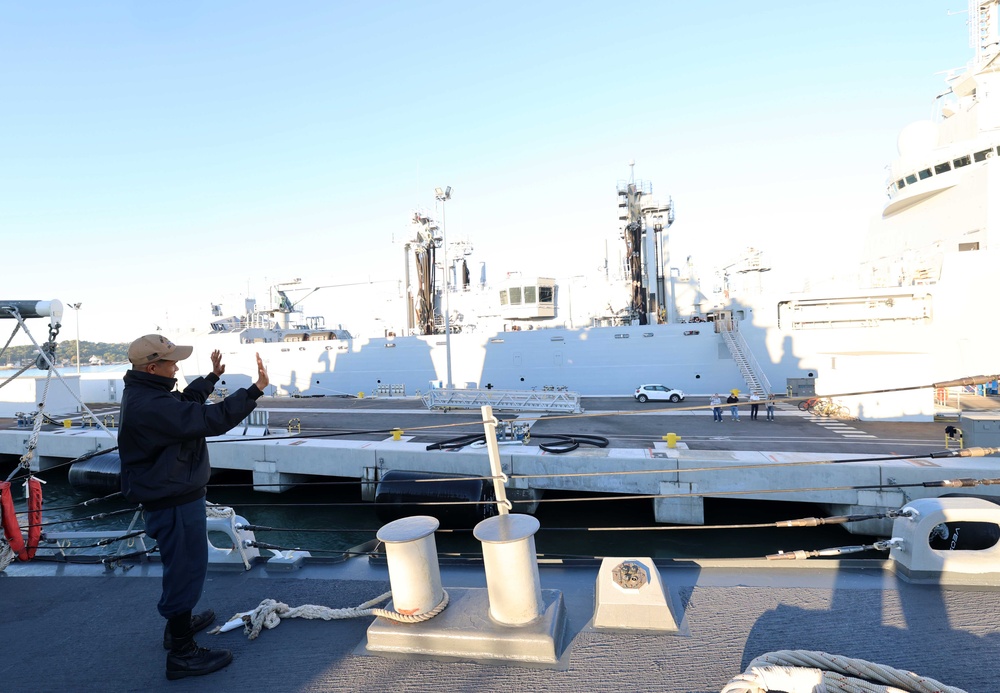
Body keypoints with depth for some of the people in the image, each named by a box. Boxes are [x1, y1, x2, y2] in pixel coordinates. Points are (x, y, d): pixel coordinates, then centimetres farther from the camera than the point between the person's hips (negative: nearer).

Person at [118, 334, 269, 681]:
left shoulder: (143, 393, 4)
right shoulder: (151, 406, -30)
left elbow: (185, 403, 22)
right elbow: (212, 419, -35)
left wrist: (212, 376, 25)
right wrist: (256, 389, -33)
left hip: (168, 495, 11)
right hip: (174, 503, -11)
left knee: (181, 564, 27)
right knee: (186, 569, 2)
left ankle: (179, 623, 47)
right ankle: (182, 653, 17)